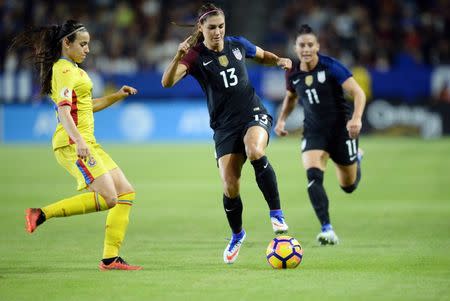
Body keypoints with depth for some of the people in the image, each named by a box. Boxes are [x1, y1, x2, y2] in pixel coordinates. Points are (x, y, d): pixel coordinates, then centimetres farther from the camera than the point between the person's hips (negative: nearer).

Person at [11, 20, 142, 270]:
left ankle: (110, 258, 1)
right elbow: (63, 111, -23)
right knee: (107, 198, -20)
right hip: (72, 144, -10)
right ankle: (41, 214, -15)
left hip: (86, 143, 10)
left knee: (126, 193, 4)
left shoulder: (73, 69, 22)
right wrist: (78, 140, -37)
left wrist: (118, 96, 23)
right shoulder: (64, 70, -10)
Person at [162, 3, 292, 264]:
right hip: (225, 126, 0)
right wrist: (178, 57, -40)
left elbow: (263, 56, 24)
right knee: (230, 187, -9)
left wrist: (279, 61, 3)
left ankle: (276, 212, -21)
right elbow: (167, 82, -23)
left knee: (255, 152, -34)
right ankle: (237, 236, 20)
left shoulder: (237, 45, 3)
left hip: (254, 115, 0)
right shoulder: (195, 56, -7)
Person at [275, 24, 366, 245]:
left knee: (349, 186, 12)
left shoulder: (331, 67, -16)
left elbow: (358, 92, -19)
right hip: (313, 131, 3)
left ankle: (356, 158, 48)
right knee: (313, 175, -24)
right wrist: (281, 120, 7)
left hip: (341, 128, -3)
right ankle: (327, 229, -24)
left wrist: (356, 118, -35)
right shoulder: (293, 73, -1)